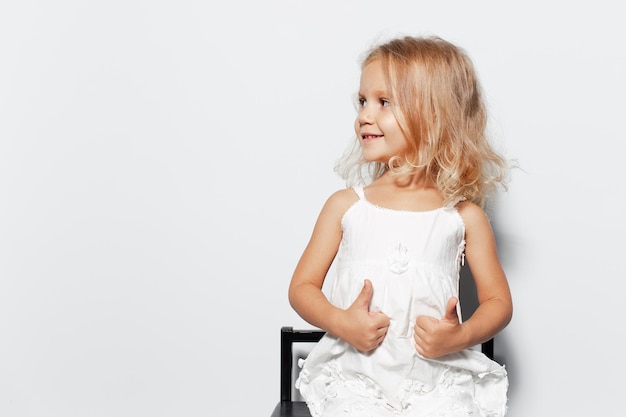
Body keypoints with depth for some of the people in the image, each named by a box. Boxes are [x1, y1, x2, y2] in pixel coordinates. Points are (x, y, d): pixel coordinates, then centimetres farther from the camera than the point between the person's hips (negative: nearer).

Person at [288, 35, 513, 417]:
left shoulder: (464, 216, 4)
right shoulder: (345, 206, 6)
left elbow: (499, 301, 9)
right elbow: (302, 286, 8)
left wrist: (461, 336, -11)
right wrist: (341, 323, -11)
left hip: (439, 379, 0)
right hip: (356, 374, 0)